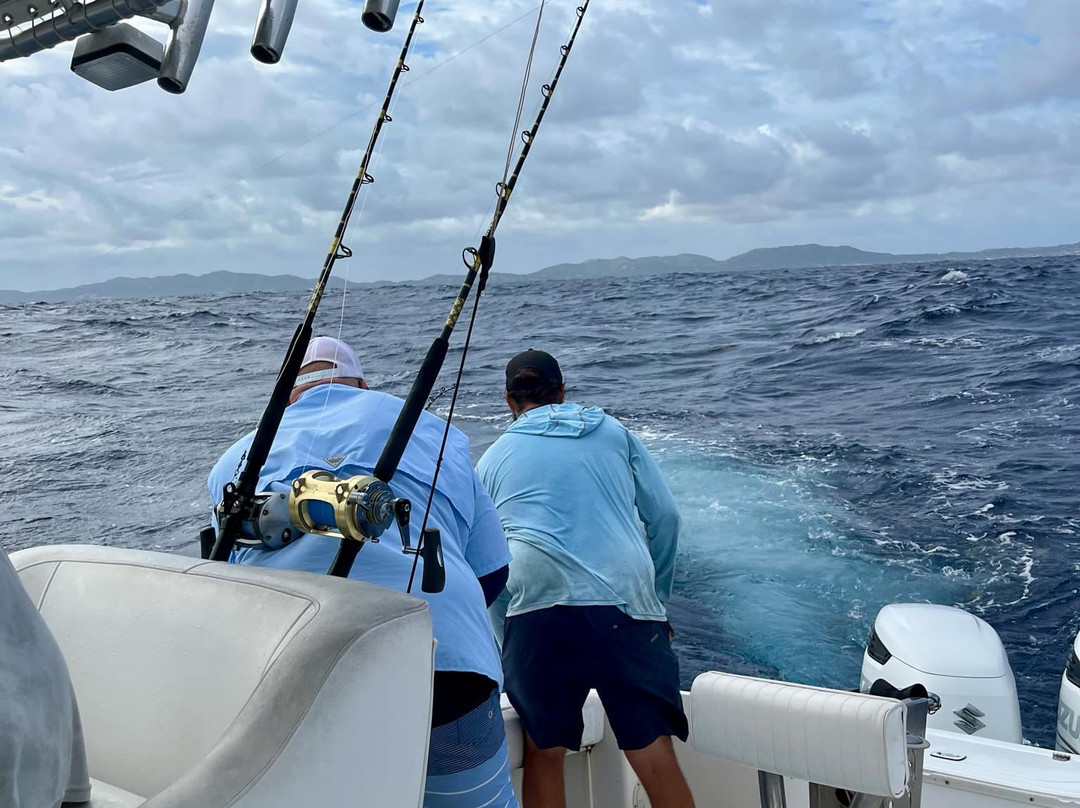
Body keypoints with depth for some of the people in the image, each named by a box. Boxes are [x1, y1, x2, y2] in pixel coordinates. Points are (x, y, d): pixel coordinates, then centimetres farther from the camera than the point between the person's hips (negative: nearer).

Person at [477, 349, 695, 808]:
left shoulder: (492, 459, 21)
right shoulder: (613, 432, 20)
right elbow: (664, 516, 13)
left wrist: (506, 642, 29)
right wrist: (657, 598, 22)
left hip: (536, 607, 0)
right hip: (625, 603, 0)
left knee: (544, 755, 14)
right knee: (655, 757, 3)